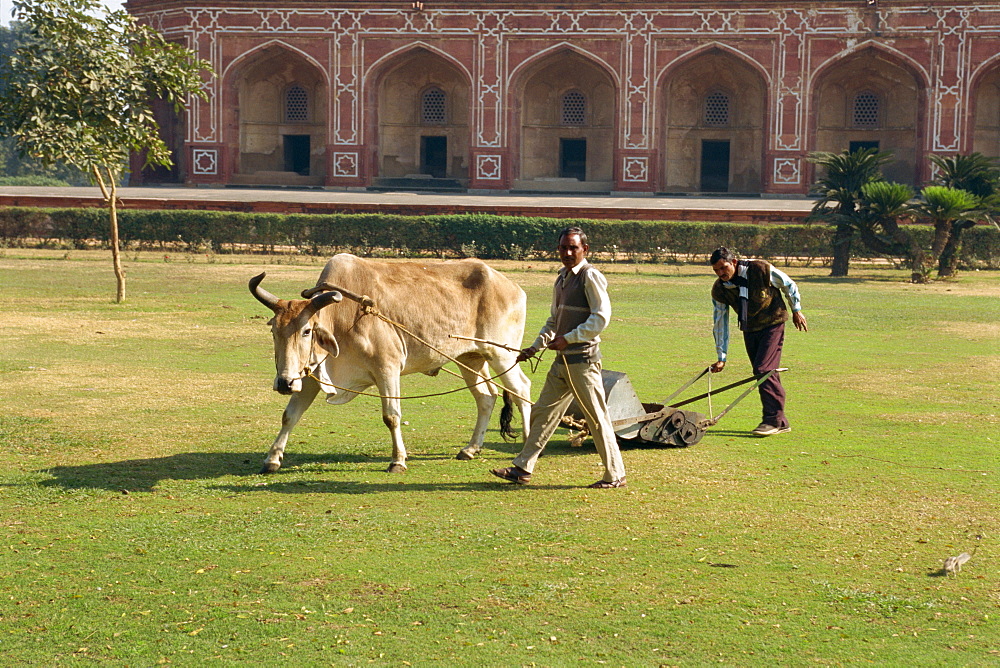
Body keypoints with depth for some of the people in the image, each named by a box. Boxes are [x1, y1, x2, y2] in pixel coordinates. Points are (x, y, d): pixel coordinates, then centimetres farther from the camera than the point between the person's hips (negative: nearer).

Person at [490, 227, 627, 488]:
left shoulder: (590, 276, -9)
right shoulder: (561, 279, 16)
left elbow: (601, 317, -17)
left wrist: (568, 338, -18)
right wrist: (535, 347, 15)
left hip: (583, 358, -9)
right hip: (562, 359, 9)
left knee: (596, 417, -3)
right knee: (543, 412, 11)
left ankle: (615, 475, 6)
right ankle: (522, 468, 18)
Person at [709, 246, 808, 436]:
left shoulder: (762, 270, -21)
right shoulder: (719, 290, -10)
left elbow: (788, 285, -3)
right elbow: (720, 324, -3)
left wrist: (796, 311, 5)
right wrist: (721, 358, -3)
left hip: (773, 324, -5)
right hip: (749, 330, 5)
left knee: (764, 370, -17)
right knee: (763, 373, 4)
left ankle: (772, 419, -12)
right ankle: (781, 422, 12)